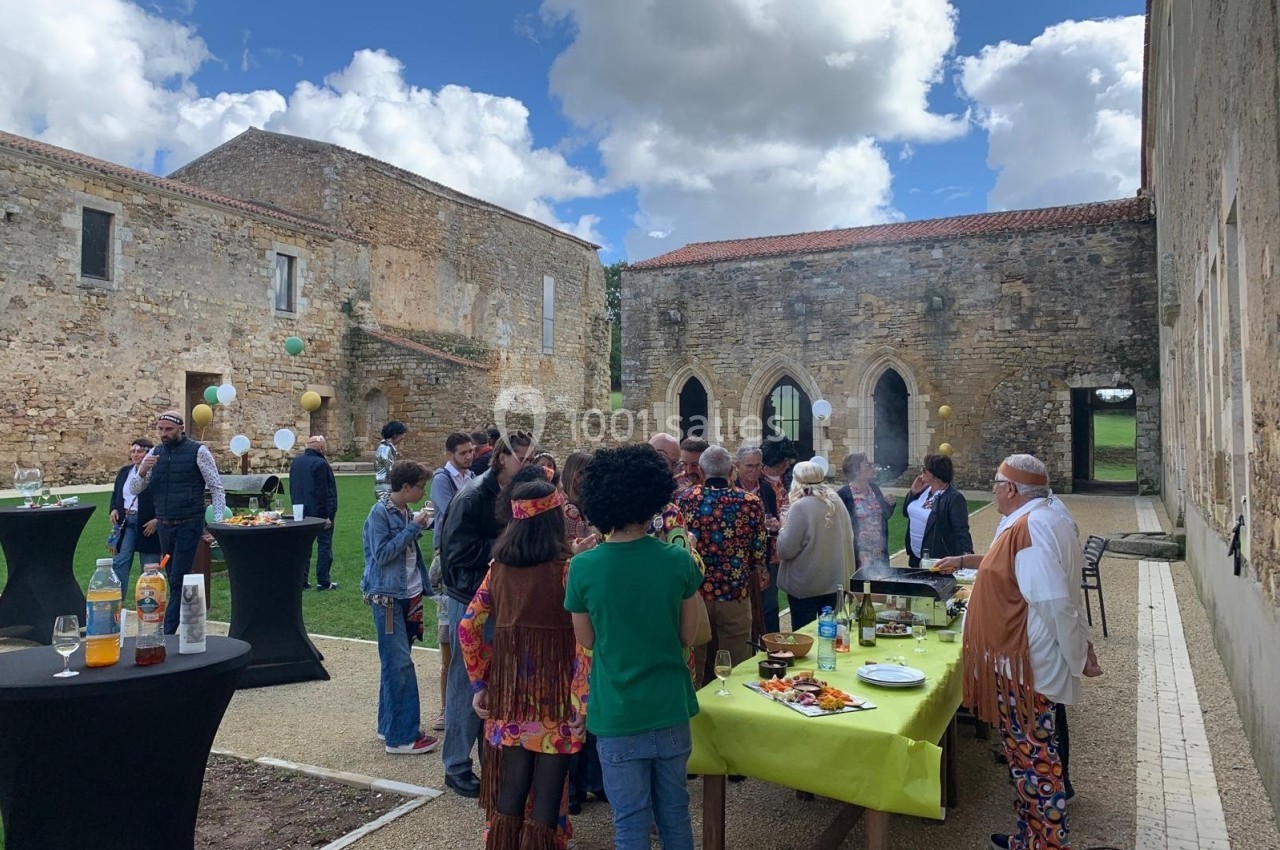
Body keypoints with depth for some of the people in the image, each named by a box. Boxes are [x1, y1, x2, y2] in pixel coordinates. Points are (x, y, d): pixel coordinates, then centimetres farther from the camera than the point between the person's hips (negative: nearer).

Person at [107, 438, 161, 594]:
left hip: (148, 525, -6)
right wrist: (114, 509, 6)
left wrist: (157, 520, -19)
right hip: (126, 522, 6)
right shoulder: (124, 471, 13)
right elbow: (115, 494, 24)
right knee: (119, 562, 0)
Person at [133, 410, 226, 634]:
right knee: (175, 580, 13)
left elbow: (217, 488, -8)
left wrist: (217, 524, -14)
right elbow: (135, 490, 7)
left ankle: (167, 633, 0)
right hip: (163, 525, 6)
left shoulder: (198, 451, -9)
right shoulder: (154, 453, 6)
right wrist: (142, 471, -15)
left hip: (189, 525, -6)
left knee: (177, 581, -6)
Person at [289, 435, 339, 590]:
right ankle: (323, 581, 1)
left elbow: (292, 488, 16)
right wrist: (326, 515, -18)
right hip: (320, 512, -8)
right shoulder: (320, 463, -18)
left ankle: (300, 579, 13)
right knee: (324, 545, 0)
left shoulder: (296, 461, 9)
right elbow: (322, 492, -20)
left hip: (302, 512, 8)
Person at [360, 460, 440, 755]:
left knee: (395, 663, 14)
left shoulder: (406, 512, 9)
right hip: (388, 597, -8)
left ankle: (390, 726, 23)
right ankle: (403, 736, -2)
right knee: (399, 664, -7)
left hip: (409, 595, 8)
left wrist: (420, 525, 3)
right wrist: (413, 527, -17)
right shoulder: (380, 513, -13)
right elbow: (381, 554, -19)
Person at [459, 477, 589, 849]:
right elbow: (584, 642, -18)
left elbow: (467, 628, 4)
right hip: (553, 698, -4)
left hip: (509, 694, 4)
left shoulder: (498, 567, 1)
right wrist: (580, 703, -13)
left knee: (510, 790, 16)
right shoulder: (566, 569, -13)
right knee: (546, 795, 8)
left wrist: (478, 684, 11)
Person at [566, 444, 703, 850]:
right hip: (670, 709, 2)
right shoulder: (679, 560, -10)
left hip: (617, 714, -2)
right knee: (674, 812, 19)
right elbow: (687, 636, 0)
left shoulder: (583, 568, -14)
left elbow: (587, 640, 1)